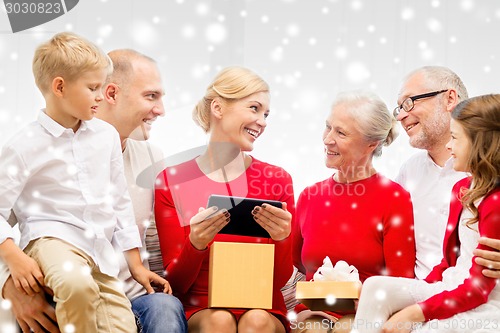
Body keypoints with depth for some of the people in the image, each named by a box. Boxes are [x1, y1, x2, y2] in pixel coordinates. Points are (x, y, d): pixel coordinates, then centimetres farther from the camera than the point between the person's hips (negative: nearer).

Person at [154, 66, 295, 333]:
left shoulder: (276, 180, 3)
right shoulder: (171, 181, 0)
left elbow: (279, 280, 2)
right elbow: (176, 284, -1)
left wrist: (282, 240, -19)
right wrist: (195, 245, -22)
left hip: (263, 309, 1)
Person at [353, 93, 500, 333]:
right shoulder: (462, 189, 12)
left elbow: (477, 289, -18)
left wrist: (414, 313, -20)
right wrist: (417, 295, 1)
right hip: (451, 288, 9)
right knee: (376, 287, -11)